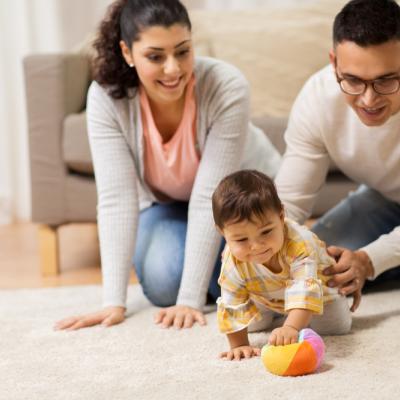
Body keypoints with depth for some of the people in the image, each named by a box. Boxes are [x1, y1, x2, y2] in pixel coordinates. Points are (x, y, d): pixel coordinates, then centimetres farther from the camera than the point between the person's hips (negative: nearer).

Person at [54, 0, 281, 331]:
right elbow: (116, 197, -28)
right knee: (163, 282, -26)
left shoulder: (227, 88, -33)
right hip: (166, 202, 1)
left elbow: (210, 197, -34)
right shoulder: (106, 97, -26)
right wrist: (114, 302, -34)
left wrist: (191, 300, -36)